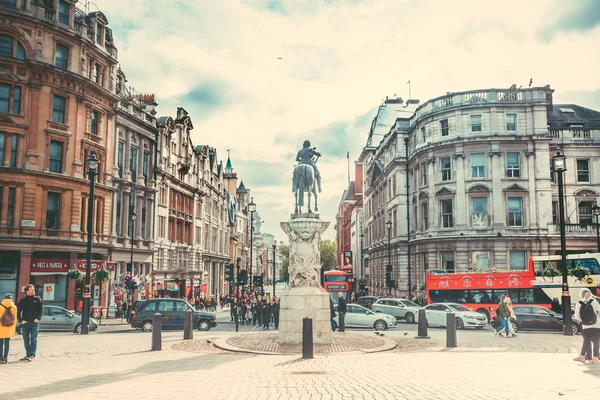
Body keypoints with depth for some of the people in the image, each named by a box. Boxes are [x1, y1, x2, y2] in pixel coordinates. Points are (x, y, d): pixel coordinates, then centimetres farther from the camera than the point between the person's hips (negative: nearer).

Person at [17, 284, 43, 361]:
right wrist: (21, 320, -7)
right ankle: (28, 354, 21)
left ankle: (32, 355, -5)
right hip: (25, 323, 2)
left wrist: (38, 318, -7)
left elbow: (41, 309, 4)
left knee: (34, 339, -5)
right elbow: (18, 311, 4)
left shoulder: (37, 299, 4)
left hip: (35, 322, -1)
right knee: (26, 340, 9)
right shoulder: (22, 301, 4)